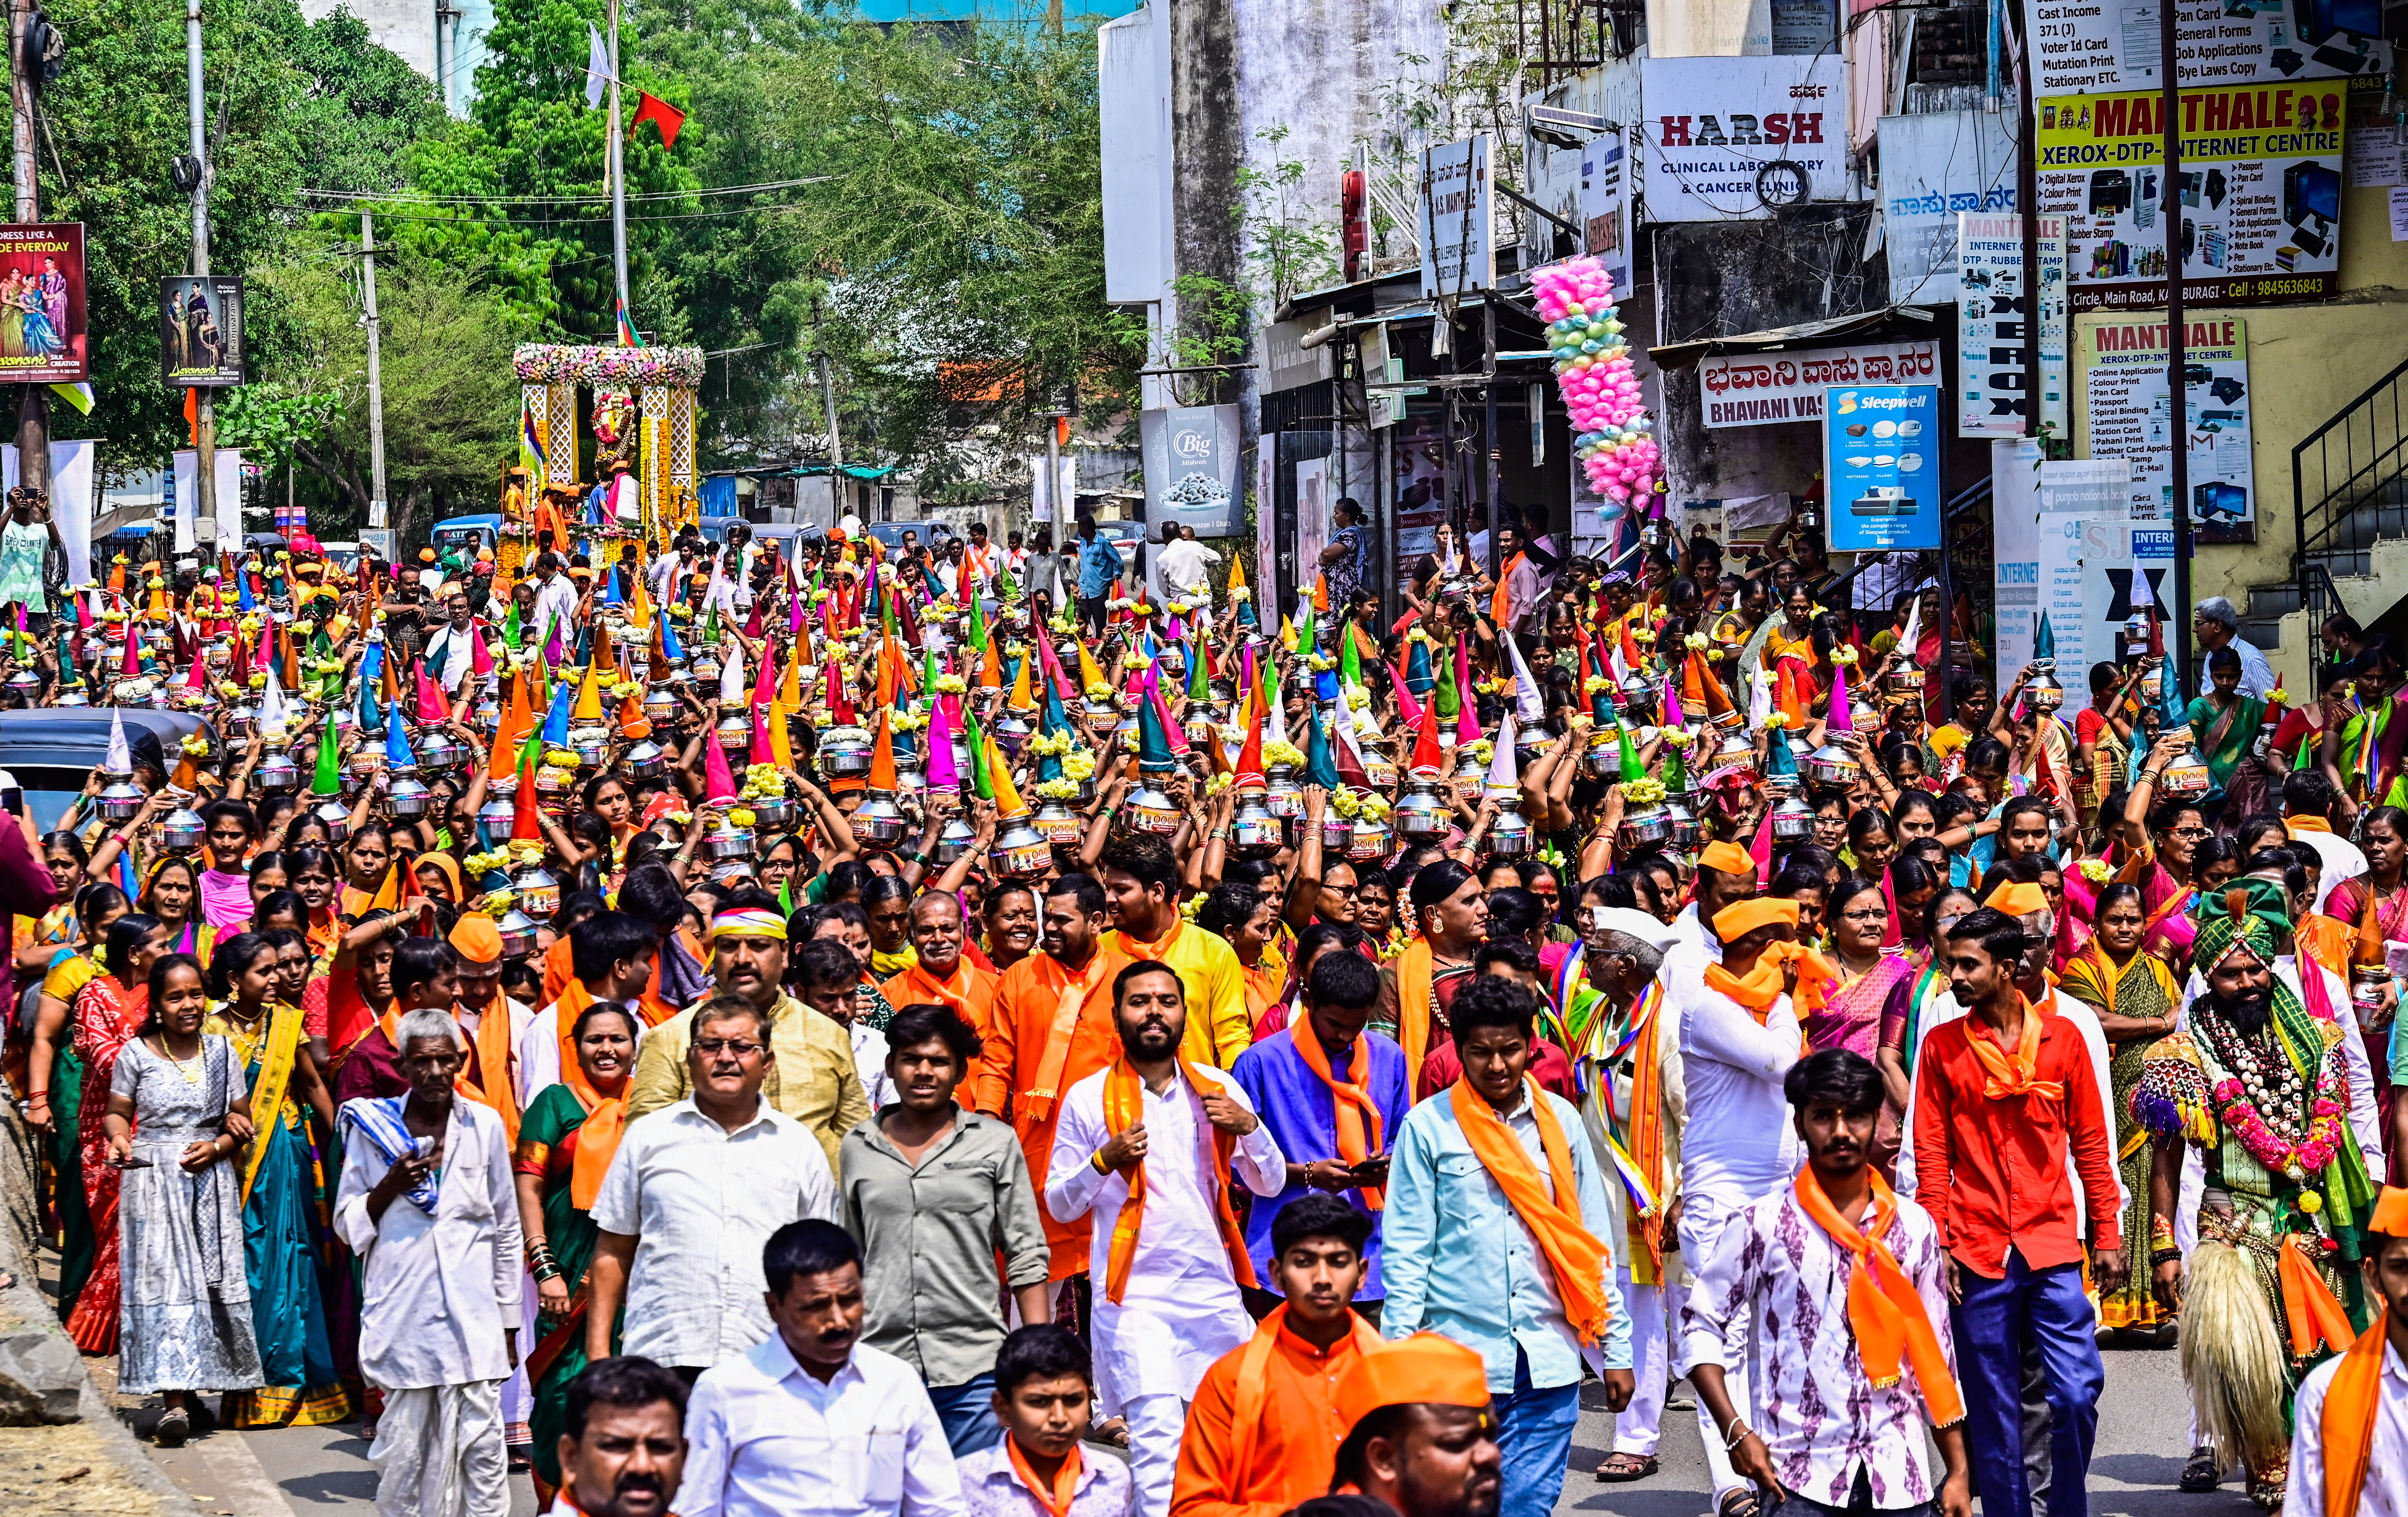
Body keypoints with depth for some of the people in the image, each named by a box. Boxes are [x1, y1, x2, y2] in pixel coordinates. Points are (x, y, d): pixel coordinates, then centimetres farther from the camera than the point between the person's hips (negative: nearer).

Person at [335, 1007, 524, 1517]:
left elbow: (506, 1230, 12)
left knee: (481, 1447, -6)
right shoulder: (374, 1126, 4)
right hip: (403, 1316, 0)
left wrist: (509, 1322, 12)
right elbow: (347, 1226, 8)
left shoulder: (484, 1125, 6)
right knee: (404, 1450, 0)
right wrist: (391, 1187, -10)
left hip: (473, 1317, 0)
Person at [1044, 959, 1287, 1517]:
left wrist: (1249, 1127, -5)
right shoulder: (1088, 1099, 3)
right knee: (1157, 1438, -14)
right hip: (1133, 1295, -3)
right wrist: (1105, 1160, -13)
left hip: (1214, 1288, 3)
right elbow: (1059, 1204, 6)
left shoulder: (1218, 1089, 10)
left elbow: (1270, 1184, 14)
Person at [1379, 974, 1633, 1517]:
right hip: (1458, 1357, -2)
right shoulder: (1428, 1126, 0)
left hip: (1548, 1361, 2)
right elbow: (1405, 1248, 1)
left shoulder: (1561, 1122, 8)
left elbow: (1593, 1243, 13)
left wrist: (1615, 1350, 10)